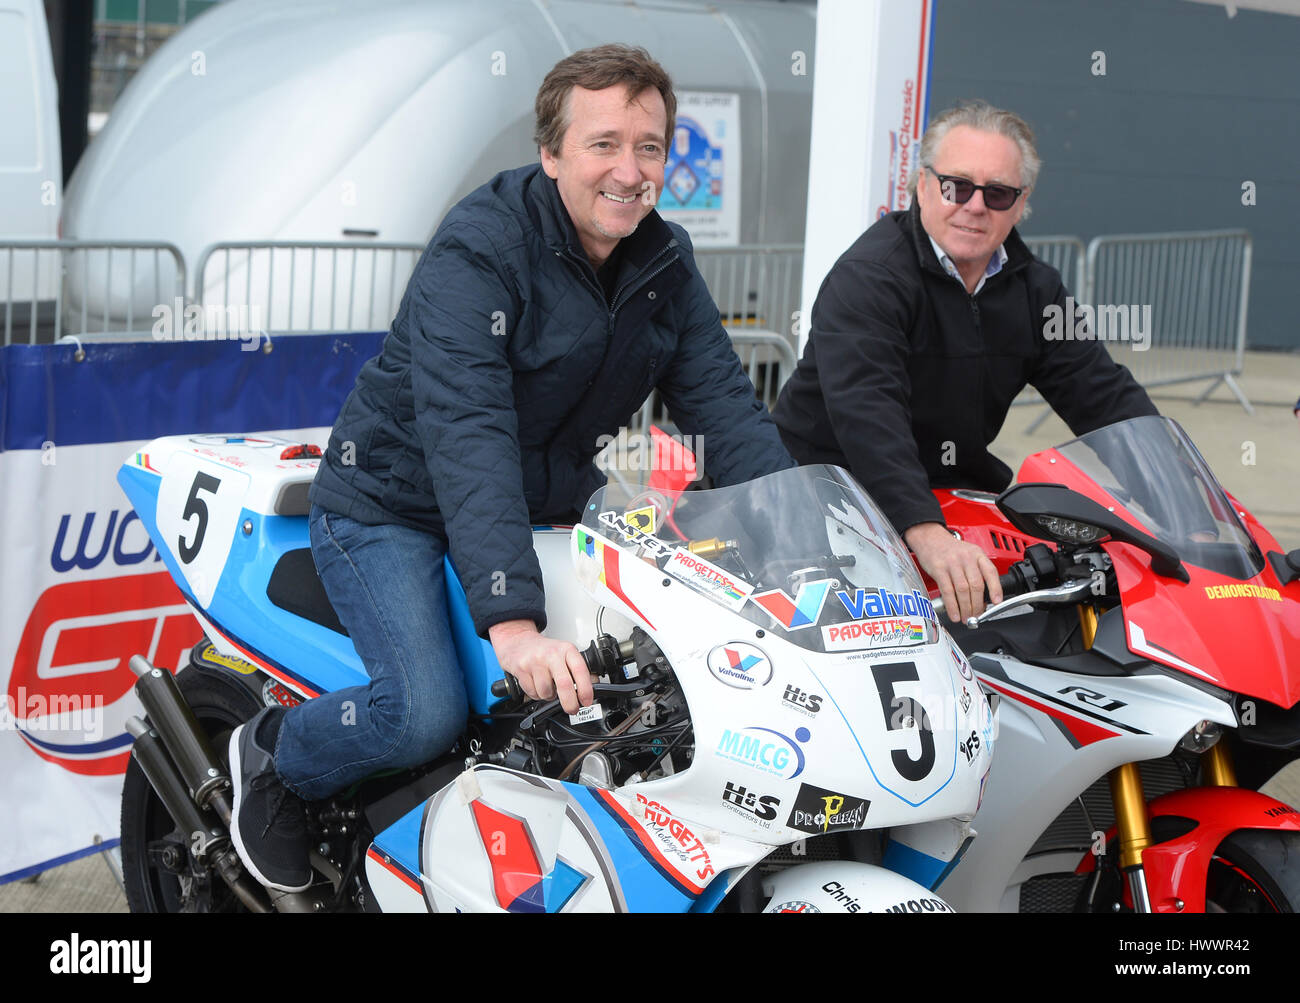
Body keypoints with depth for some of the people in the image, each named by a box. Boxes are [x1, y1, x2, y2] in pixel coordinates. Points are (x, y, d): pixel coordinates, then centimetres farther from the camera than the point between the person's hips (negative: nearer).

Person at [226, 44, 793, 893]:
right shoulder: (478, 251, -24)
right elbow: (466, 434, -35)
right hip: (395, 505, -7)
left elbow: (724, 403, -6)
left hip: (544, 509, 7)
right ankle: (271, 756, 8)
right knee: (427, 715, -23)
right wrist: (513, 623, -46)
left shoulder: (665, 262, -1)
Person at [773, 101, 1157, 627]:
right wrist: (927, 534, -44)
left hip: (955, 484, 7)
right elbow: (864, 411, -31)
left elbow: (1103, 392, 6)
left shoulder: (1034, 287, 8)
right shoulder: (866, 276, -17)